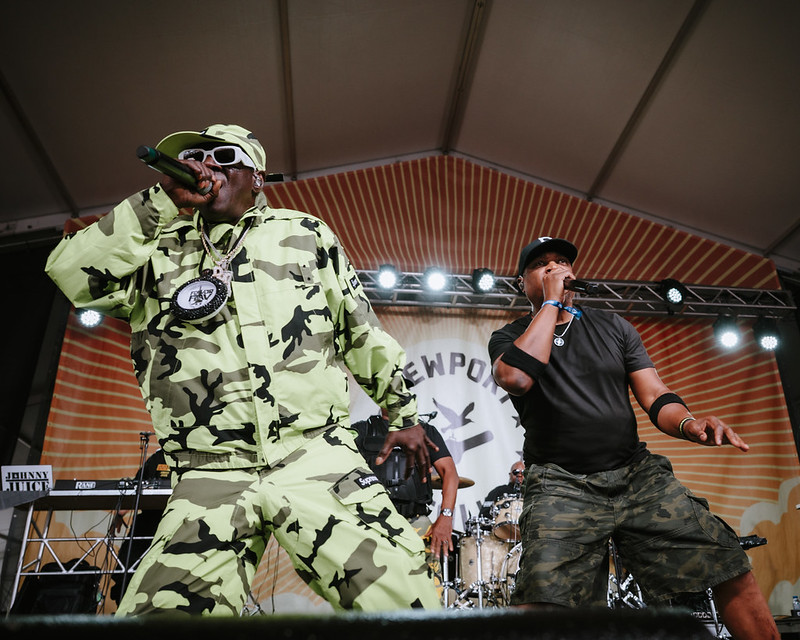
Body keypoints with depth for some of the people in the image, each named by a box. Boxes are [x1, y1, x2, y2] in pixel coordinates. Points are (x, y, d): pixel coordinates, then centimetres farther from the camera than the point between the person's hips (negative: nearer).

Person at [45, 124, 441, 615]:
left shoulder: (306, 234, 14)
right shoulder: (160, 249, 15)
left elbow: (362, 330, 16)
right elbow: (71, 274, -1)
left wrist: (405, 414, 15)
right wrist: (163, 201, -3)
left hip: (316, 459, -1)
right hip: (211, 479, 2)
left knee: (405, 596, -15)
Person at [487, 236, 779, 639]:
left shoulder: (613, 327, 16)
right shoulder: (509, 338, 6)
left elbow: (654, 395, 9)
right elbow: (516, 377, -17)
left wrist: (688, 423, -15)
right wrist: (551, 302, -8)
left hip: (637, 473, 4)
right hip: (561, 486, -3)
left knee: (732, 570, -9)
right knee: (546, 602, -25)